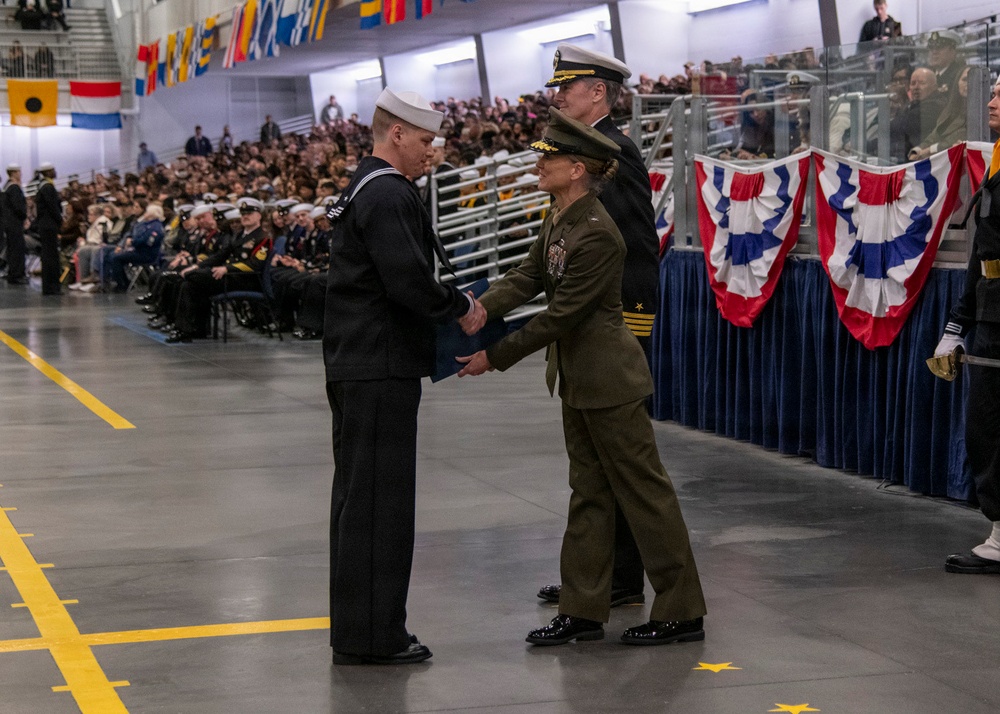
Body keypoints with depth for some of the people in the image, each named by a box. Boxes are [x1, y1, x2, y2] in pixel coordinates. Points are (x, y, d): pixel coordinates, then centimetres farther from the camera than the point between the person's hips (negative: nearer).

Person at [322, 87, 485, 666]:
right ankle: (372, 636, -1)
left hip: (357, 366, 11)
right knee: (379, 500, -6)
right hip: (379, 369, -11)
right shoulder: (388, 194, -15)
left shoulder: (366, 189, 19)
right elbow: (409, 281, -23)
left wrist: (456, 304, 10)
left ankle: (358, 629, 23)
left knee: (360, 499, 15)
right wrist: (462, 307, -8)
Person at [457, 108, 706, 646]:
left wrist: (495, 357, -17)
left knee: (643, 490, -1)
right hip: (579, 379, 10)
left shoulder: (596, 234, -23)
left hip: (609, 379, -10)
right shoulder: (558, 221, 7)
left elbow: (559, 315, -22)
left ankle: (681, 611, 9)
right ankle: (583, 609, 20)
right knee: (588, 491, 13)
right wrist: (480, 310, -12)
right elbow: (527, 277, 6)